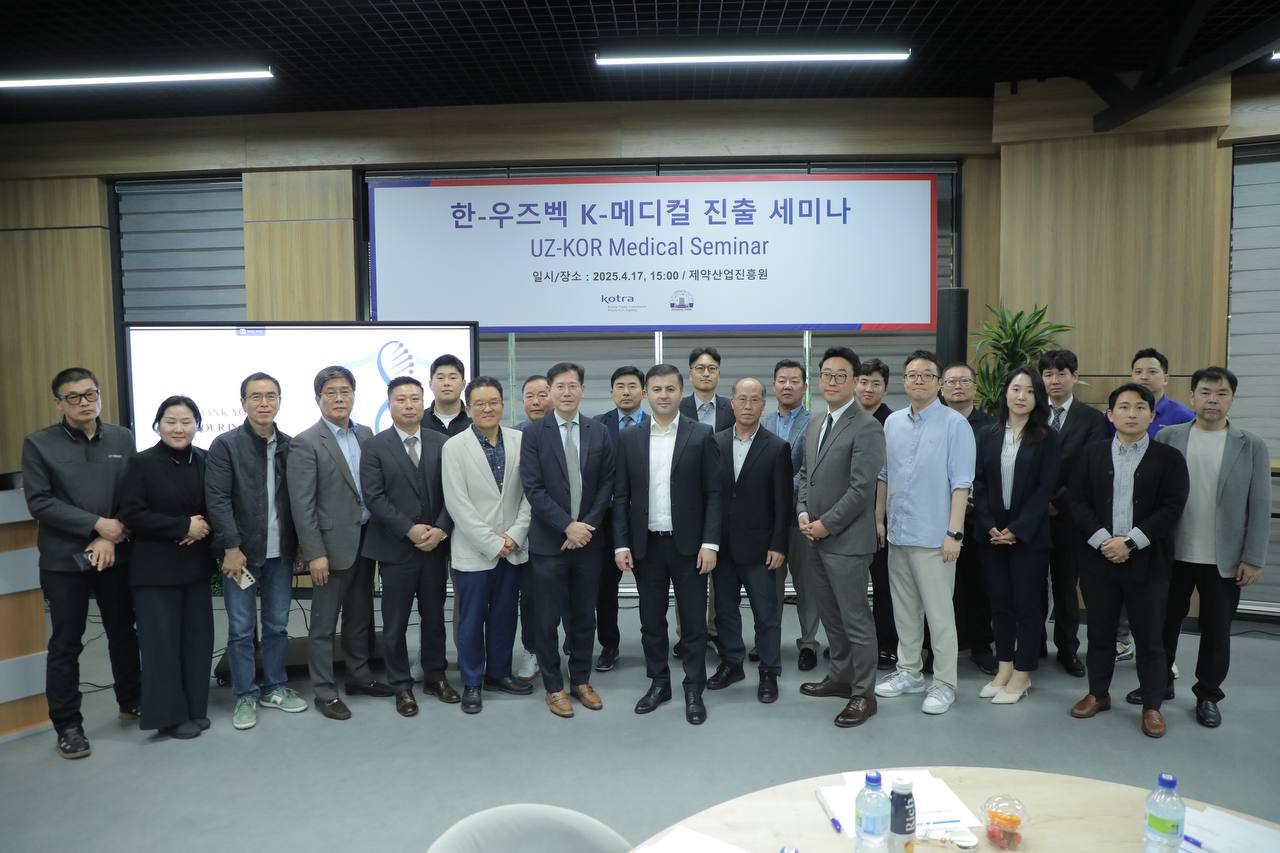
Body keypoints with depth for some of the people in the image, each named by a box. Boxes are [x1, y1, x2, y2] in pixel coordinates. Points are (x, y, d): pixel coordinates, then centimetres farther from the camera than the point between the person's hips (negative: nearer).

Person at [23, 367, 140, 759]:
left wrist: (109, 539, -11)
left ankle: (131, 702, 31)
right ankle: (67, 725, 18)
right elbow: (39, 502, -10)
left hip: (114, 554, 3)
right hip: (64, 559, -2)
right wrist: (97, 525, -16)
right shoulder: (38, 444, -3)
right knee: (65, 644, 5)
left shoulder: (123, 439, 3)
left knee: (123, 632, 13)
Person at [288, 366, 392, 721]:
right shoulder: (305, 443, -10)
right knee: (324, 624, 5)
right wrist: (315, 553, -16)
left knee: (360, 616, 17)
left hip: (365, 540, 6)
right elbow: (302, 505, -13)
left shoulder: (365, 434, 8)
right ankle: (324, 692, 16)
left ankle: (359, 676, 31)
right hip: (333, 544, -6)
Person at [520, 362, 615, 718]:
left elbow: (606, 484, 3)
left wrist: (587, 526, -8)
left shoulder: (599, 432, 5)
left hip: (588, 540, 3)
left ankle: (581, 681, 28)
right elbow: (533, 489, -9)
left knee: (584, 617, 12)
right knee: (548, 619, 5)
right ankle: (554, 687, 20)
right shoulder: (534, 434, -4)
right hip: (548, 542, -2)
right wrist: (567, 526, -15)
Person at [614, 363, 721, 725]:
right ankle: (658, 683, 28)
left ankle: (694, 690, 19)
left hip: (689, 545, -2)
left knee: (694, 621, 5)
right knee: (651, 621, 12)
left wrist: (710, 543, -10)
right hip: (645, 545, 2)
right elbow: (621, 496, 4)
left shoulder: (702, 435, -2)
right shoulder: (628, 438, 3)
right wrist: (621, 544, -2)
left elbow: (713, 494, -4)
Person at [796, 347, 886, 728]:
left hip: (846, 540, -8)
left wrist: (825, 525, -15)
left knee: (855, 619, 0)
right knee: (830, 615, 18)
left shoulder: (867, 428, -13)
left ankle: (863, 694, 11)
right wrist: (803, 513, 2)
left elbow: (861, 488, -18)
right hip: (815, 539, 8)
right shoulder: (815, 424, 13)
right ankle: (841, 676, 32)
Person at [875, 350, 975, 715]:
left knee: (939, 613, 1)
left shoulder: (954, 424, -8)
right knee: (905, 609, 15)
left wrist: (954, 533, -15)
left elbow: (960, 483, -11)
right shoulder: (892, 422, 8)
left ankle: (944, 683, 13)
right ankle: (909, 672, 28)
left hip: (933, 535, -5)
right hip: (897, 533, 6)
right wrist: (879, 519, 11)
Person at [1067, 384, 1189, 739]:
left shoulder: (1169, 458, 0)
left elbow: (1172, 508, -8)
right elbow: (1077, 501, 0)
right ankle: (1098, 694, 27)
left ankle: (1152, 706, 20)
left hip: (1148, 562, -2)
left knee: (1149, 637, 6)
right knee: (1100, 632, 12)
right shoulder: (1092, 454, 6)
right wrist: (1102, 541, -12)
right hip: (1098, 559, 2)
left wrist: (1129, 542, -15)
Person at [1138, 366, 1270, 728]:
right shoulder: (1168, 437, -1)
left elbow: (1259, 507, -2)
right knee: (1165, 622, 12)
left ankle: (1208, 694, 26)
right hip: (1172, 554, 1)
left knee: (1216, 629, 10)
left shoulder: (1252, 446, -1)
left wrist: (1253, 558, -5)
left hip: (1225, 559, 0)